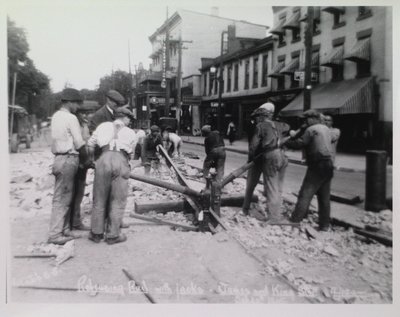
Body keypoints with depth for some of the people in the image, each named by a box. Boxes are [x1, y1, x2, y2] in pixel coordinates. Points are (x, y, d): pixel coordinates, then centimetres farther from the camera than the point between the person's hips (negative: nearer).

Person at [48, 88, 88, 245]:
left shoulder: (56, 116, 15)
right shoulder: (71, 118, -11)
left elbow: (57, 139, 13)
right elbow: (79, 144, -12)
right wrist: (86, 160, 4)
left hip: (59, 157, 9)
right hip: (68, 159, -9)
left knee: (66, 197, 13)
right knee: (61, 198, -5)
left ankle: (65, 230, 19)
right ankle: (54, 234, 0)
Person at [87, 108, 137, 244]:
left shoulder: (103, 126, 22)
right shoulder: (131, 133, 19)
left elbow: (90, 145, 18)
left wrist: (91, 160, 31)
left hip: (104, 160, 2)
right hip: (121, 162, -1)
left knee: (99, 199, 11)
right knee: (117, 201, 7)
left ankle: (96, 233, 20)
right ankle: (112, 235, 13)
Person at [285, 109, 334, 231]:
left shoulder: (311, 130, -9)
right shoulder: (326, 129, 17)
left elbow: (300, 143, -15)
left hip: (317, 166, -8)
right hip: (328, 165, 8)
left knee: (305, 195, -7)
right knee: (324, 197, 11)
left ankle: (295, 220, -7)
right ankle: (324, 225, 16)